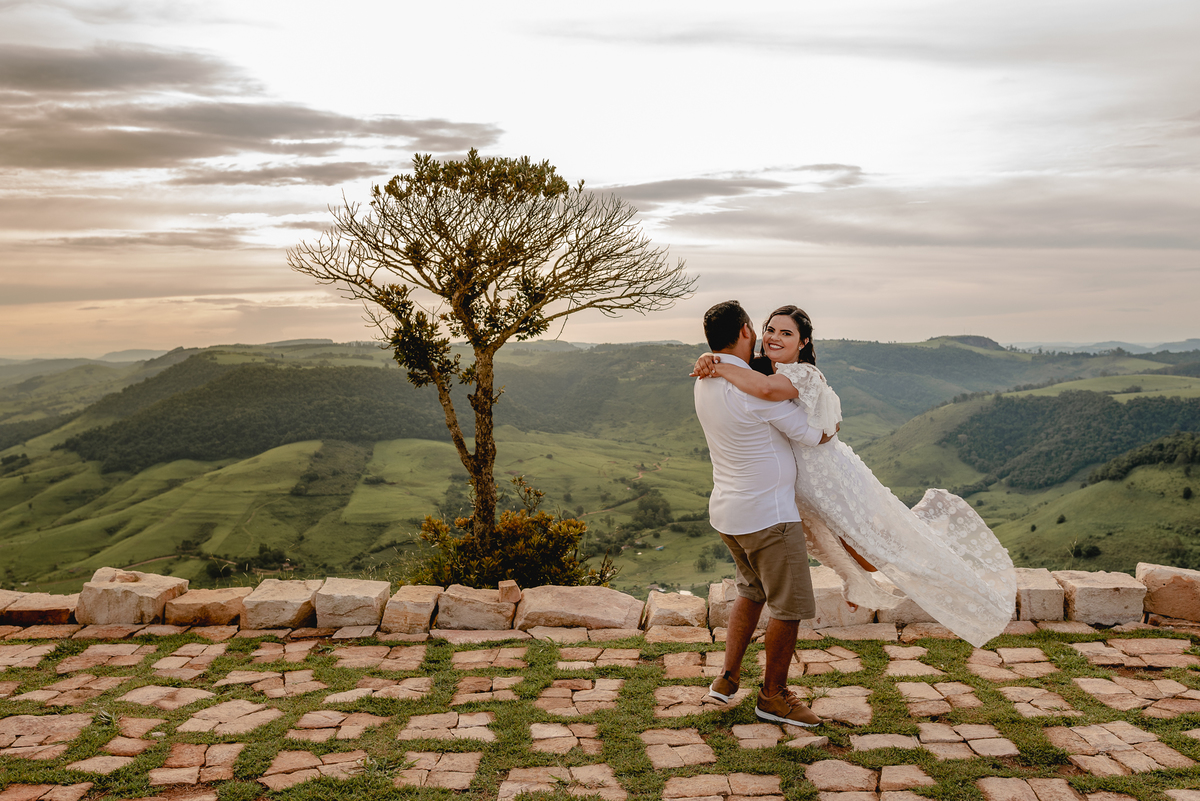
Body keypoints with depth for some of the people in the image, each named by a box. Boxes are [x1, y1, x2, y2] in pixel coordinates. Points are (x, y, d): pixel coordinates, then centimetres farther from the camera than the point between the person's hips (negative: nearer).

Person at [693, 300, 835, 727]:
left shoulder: (705, 382, 3)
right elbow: (810, 436, -14)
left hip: (727, 511, 9)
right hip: (767, 514, -9)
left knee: (752, 590, 26)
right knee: (791, 605, 6)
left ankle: (728, 678, 27)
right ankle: (773, 696, 18)